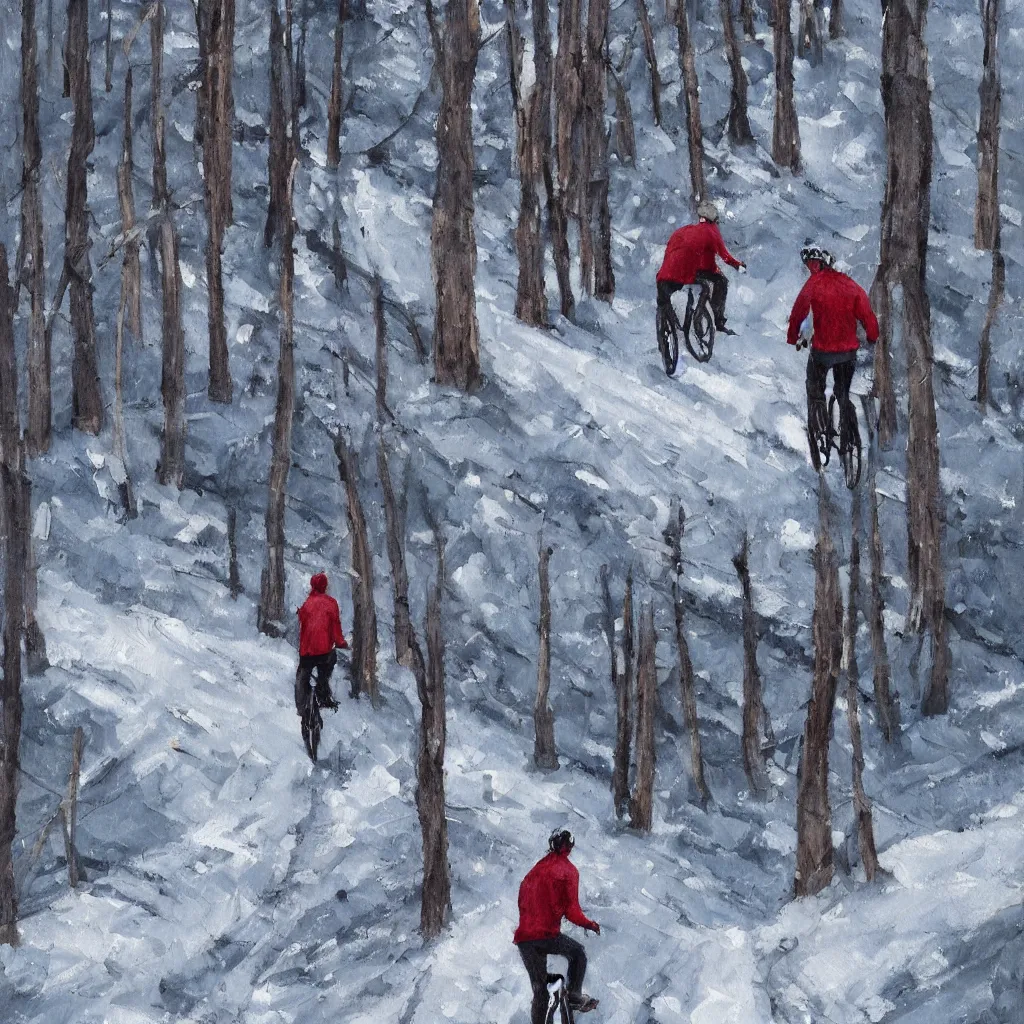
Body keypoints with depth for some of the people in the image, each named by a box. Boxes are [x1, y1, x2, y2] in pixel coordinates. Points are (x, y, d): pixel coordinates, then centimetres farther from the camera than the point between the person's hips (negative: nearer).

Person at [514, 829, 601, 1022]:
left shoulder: (535, 869, 18)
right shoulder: (568, 870, -1)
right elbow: (571, 910, -6)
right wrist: (590, 924, 10)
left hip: (524, 939, 5)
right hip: (547, 936, -5)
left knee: (540, 991, 13)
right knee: (578, 953, 25)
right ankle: (574, 995, 13)